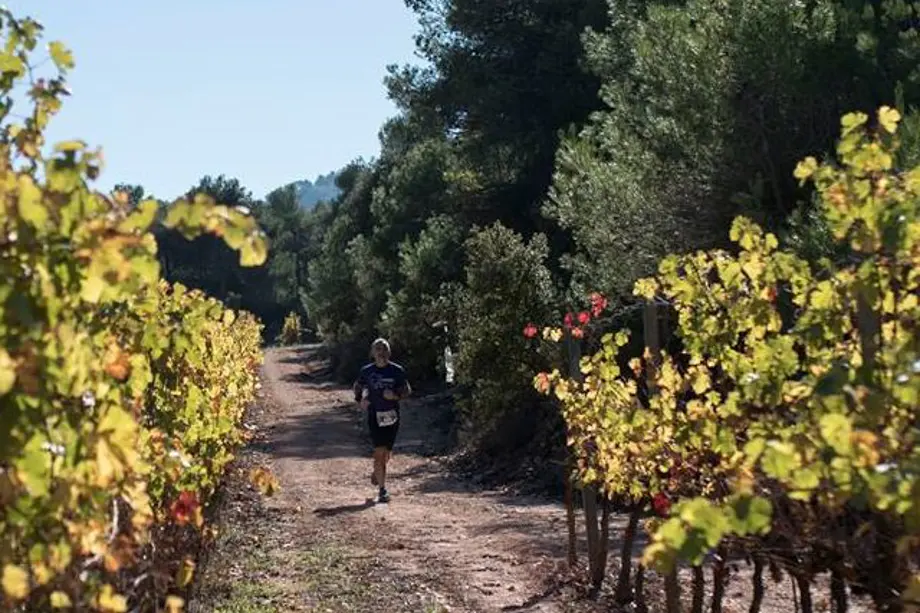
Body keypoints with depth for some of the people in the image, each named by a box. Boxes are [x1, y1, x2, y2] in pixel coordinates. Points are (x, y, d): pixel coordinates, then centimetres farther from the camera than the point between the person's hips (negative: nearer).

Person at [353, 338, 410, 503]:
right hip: (375, 415, -1)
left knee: (387, 453, 10)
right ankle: (382, 490, -8)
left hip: (392, 415, 1)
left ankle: (376, 473, 41)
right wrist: (360, 400, 1)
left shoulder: (397, 370, -1)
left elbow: (407, 390, 6)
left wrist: (395, 395, -14)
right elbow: (358, 387, 19)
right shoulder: (367, 371, 2)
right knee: (379, 452, -10)